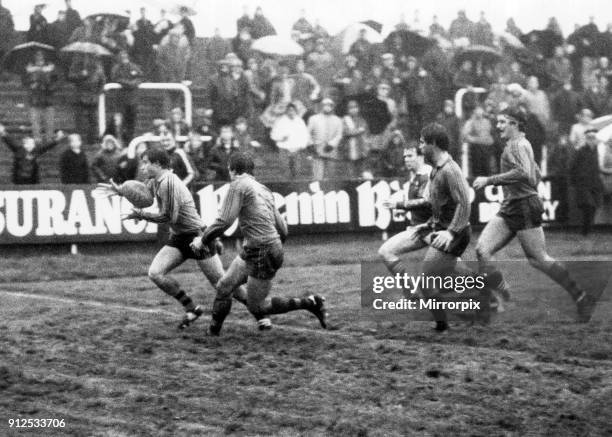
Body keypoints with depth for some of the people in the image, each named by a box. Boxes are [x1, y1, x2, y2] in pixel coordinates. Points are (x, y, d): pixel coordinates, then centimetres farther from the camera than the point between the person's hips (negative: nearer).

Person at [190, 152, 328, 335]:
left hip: (263, 254, -9)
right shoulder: (263, 190, 14)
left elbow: (224, 221, -17)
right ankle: (213, 331, 19)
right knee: (224, 287, 12)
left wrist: (203, 240, -4)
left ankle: (310, 303, 2)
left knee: (256, 306, 2)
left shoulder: (239, 185, -10)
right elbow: (282, 229, 14)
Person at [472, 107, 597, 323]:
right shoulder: (522, 145, 20)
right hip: (509, 209, 10)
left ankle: (582, 298, 7)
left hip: (524, 208, -10)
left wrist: (489, 180, -27)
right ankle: (500, 297, -4)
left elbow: (523, 173, -29)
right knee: (482, 250, -5)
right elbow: (536, 174, 29)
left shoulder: (517, 145, -12)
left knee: (538, 259, -4)